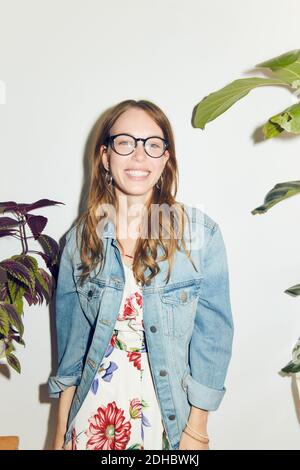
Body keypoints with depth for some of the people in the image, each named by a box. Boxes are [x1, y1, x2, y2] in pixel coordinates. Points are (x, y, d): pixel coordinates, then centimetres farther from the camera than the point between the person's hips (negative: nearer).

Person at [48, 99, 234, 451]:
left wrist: (197, 431, -6)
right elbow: (70, 339, 0)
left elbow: (213, 334, -9)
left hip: (169, 417, -1)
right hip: (94, 414, 2)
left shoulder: (202, 233, -13)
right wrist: (61, 431, 4)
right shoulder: (81, 238, -6)